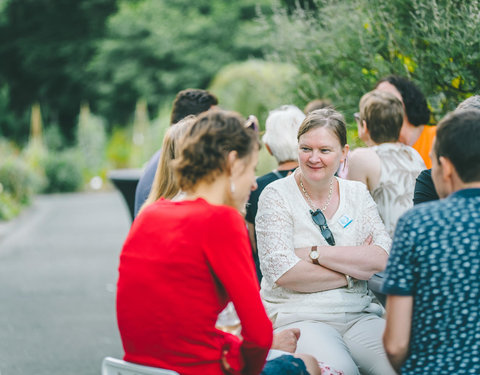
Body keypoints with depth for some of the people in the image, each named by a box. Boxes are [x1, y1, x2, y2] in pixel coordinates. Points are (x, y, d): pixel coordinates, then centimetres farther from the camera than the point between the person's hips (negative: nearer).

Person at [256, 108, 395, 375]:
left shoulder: (357, 193, 12)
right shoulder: (277, 195, 0)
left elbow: (382, 258, -3)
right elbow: (282, 272, -12)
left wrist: (314, 252, -10)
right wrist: (353, 268, -6)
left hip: (358, 317, 3)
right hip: (297, 317, -3)